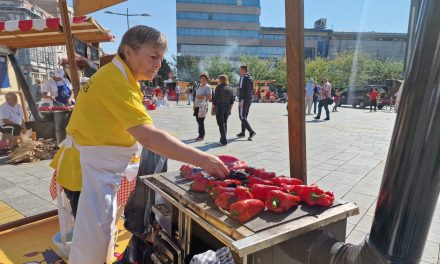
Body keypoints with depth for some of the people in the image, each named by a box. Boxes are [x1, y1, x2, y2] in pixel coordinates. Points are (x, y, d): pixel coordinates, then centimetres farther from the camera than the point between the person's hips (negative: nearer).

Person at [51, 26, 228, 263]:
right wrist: (203, 160, -36)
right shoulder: (115, 82, -26)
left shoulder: (116, 75, 7)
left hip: (100, 170, 10)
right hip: (88, 170, -10)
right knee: (94, 243, 2)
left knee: (105, 231, 23)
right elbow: (149, 137, -36)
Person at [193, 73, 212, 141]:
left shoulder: (208, 87, -7)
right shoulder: (199, 86, 17)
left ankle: (201, 136, 2)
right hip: (197, 106, 8)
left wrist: (202, 97, -23)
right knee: (198, 120, 11)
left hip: (203, 106, -8)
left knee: (201, 121, -8)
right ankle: (201, 134, 23)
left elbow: (210, 97, -14)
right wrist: (194, 104, 20)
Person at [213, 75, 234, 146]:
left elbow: (215, 98, -10)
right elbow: (232, 100, 10)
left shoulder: (219, 87, -8)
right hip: (227, 108, 6)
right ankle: (223, 139, 22)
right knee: (225, 123, 16)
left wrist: (213, 108, -2)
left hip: (220, 108, -6)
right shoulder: (230, 89, 9)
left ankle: (224, 140, -6)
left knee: (221, 124, -2)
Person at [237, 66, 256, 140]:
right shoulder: (250, 78, 14)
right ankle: (243, 132, 22)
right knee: (245, 116, 16)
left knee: (242, 116, -9)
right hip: (249, 99, 9)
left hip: (244, 99, -9)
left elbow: (241, 89, -19)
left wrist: (240, 100, -22)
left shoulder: (243, 78, -12)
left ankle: (251, 131, -20)